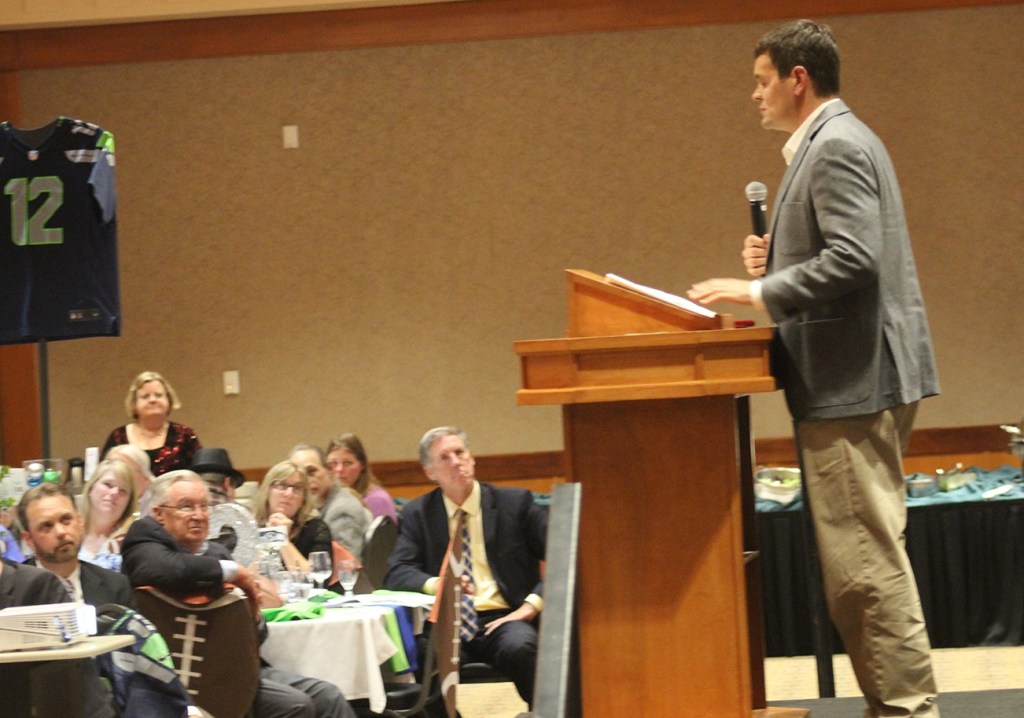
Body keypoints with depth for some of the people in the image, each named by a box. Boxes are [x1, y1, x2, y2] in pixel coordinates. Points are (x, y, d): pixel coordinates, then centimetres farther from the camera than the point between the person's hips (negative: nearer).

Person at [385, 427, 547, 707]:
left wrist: (532, 605, -11)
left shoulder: (515, 502, 8)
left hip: (504, 618, 0)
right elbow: (396, 575, 3)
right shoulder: (417, 514, 13)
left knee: (518, 647, -36)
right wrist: (435, 584, -19)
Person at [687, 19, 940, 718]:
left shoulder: (836, 146, -13)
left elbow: (854, 258, -23)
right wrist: (776, 262, 11)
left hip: (854, 379, -11)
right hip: (854, 378, 11)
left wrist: (760, 290, -18)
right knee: (865, 555, 13)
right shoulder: (834, 142, 20)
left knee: (863, 556, -9)